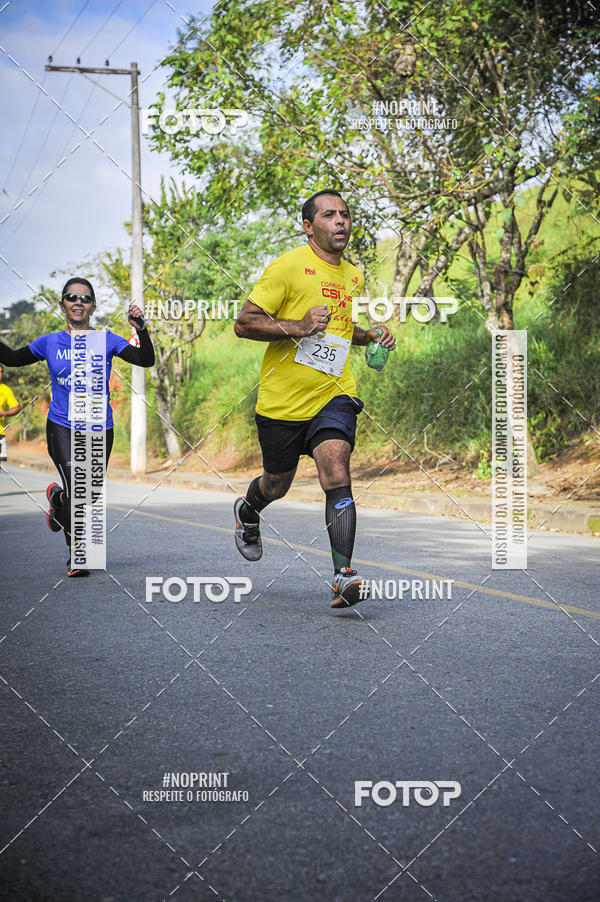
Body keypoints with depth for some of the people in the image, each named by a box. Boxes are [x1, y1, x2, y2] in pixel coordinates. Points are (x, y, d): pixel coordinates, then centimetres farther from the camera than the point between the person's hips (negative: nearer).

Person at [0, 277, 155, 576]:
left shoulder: (106, 341, 0)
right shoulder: (50, 343, 3)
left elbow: (146, 360, -9)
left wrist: (141, 329, -24)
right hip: (62, 426, -1)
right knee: (75, 486, -19)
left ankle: (58, 497, 43)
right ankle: (76, 554, -5)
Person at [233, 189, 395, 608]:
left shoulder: (354, 275, 12)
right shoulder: (288, 266, -9)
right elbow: (244, 323, -11)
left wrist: (372, 335, 10)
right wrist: (297, 327, -23)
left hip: (333, 395, 3)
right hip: (281, 400, -3)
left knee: (336, 474, -19)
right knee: (277, 485, 14)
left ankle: (344, 576, -23)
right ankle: (247, 511, 51)